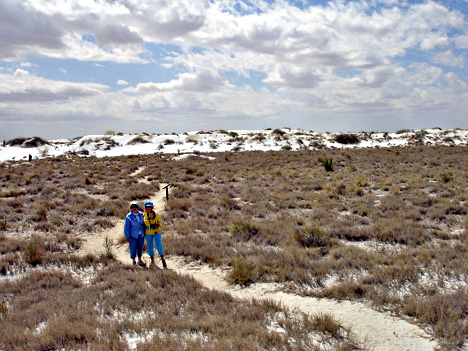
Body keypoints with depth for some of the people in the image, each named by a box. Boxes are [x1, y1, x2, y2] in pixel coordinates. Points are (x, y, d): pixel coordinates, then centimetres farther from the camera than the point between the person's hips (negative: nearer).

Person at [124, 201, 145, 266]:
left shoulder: (141, 214, 3)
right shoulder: (129, 216, -9)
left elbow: (143, 223, 15)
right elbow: (126, 227, -7)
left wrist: (144, 233, 13)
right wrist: (127, 237, -11)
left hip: (141, 235, 4)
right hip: (133, 235, -4)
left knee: (140, 247, 9)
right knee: (133, 248, 2)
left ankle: (139, 260, 23)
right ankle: (133, 260, 19)